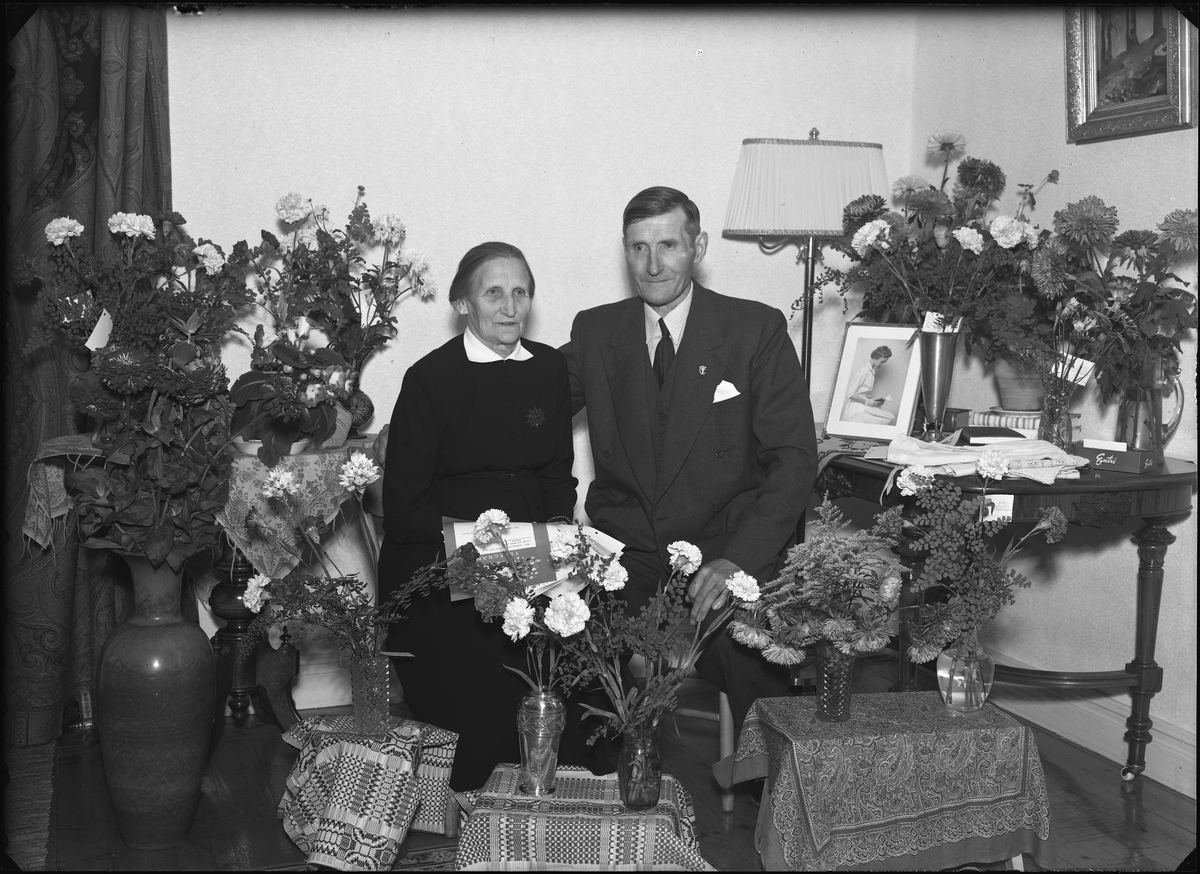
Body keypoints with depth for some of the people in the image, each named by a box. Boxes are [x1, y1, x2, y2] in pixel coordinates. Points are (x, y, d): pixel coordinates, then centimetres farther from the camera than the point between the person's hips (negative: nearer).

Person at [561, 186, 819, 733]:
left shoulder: (756, 330, 1)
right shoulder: (595, 331, 10)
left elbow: (794, 459, -4)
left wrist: (738, 560, -18)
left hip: (725, 551, -2)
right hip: (623, 557, 2)